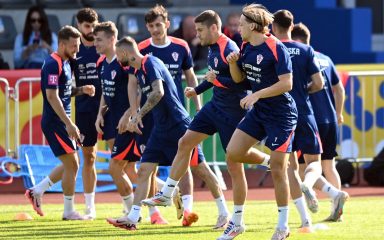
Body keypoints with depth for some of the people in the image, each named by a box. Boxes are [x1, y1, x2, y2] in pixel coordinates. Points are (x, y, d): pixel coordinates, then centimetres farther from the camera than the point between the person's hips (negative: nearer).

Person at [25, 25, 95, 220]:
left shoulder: (65, 63, 13)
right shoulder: (53, 64, -17)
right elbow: (52, 96, -23)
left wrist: (81, 90, 4)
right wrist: (69, 124, -24)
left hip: (60, 122, 10)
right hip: (55, 122, -10)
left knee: (70, 165, 14)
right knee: (71, 165, -5)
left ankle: (37, 191, 20)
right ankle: (69, 212, 3)